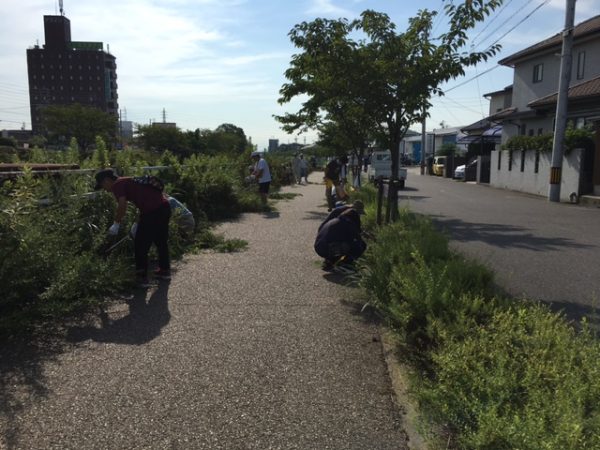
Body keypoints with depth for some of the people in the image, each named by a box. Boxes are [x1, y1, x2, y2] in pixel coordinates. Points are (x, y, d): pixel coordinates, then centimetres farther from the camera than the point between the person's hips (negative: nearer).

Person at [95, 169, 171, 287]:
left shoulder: (117, 185, 0)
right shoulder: (127, 181, 27)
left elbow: (122, 206, -15)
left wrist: (116, 223, -2)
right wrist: (140, 218, 33)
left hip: (153, 211, -9)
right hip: (165, 206, 9)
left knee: (140, 245, 4)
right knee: (161, 240, 23)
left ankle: (142, 278, 10)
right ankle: (165, 271, 36)